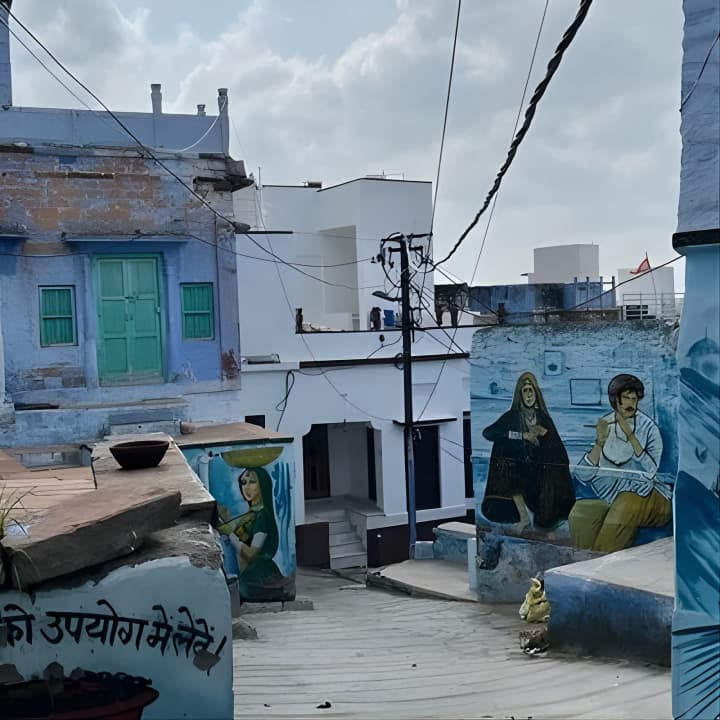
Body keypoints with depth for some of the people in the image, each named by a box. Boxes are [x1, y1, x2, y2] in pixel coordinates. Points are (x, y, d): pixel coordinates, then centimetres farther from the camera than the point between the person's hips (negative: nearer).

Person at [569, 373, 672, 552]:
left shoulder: (647, 427, -4)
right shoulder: (604, 425, 5)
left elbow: (650, 471, -19)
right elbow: (583, 475, -4)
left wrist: (630, 437, -24)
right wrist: (599, 443, -17)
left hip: (650, 498, -3)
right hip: (613, 500, 3)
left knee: (625, 505, -34)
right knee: (580, 510, -24)